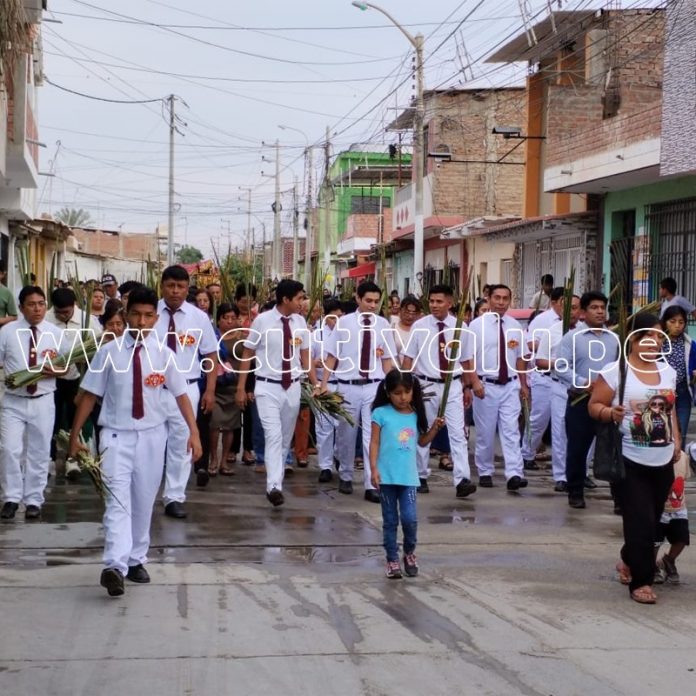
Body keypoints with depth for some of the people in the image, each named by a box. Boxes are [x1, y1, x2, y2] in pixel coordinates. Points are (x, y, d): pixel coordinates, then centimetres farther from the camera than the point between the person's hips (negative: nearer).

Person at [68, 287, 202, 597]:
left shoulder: (163, 354, 0)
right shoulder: (109, 352, -5)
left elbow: (180, 395, 4)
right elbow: (90, 395, 0)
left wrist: (193, 432, -5)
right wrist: (75, 435, 2)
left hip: (152, 435, 3)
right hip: (117, 434, -2)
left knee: (144, 501, 11)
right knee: (118, 499, -16)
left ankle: (136, 560, 27)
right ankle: (115, 566, -28)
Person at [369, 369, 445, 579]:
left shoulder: (416, 415, 6)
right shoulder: (381, 414, -5)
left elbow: (421, 442, 17)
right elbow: (374, 443, -5)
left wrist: (435, 428, 3)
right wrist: (373, 469, -12)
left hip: (408, 476, 2)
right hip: (387, 476, -2)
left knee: (410, 518, -6)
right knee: (390, 521, 6)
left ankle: (409, 553, 19)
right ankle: (392, 560, 15)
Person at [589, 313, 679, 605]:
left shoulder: (668, 371, 8)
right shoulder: (615, 372, -10)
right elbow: (594, 406, -7)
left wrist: (676, 442, 12)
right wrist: (610, 413, -27)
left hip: (663, 461, 6)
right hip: (632, 461, -6)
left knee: (653, 520, 14)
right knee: (641, 521, -7)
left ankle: (629, 561, 37)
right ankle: (641, 580, 2)